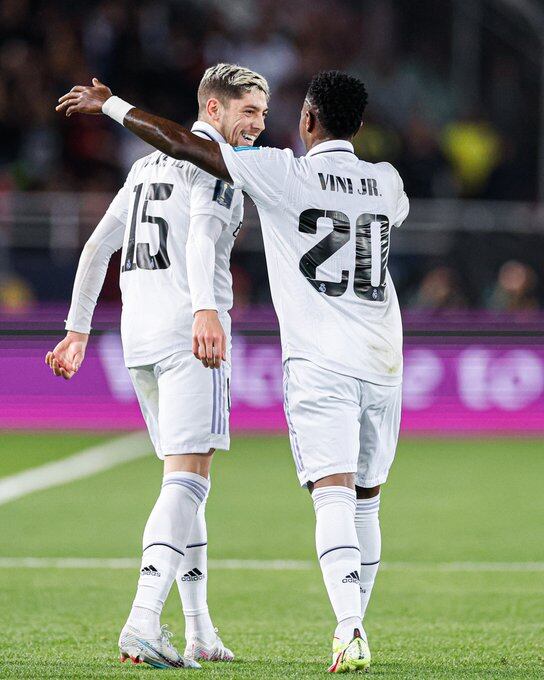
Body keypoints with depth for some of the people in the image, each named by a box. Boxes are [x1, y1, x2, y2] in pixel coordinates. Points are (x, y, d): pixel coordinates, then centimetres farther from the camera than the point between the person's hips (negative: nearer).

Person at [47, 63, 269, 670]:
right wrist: (206, 309, -35)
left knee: (186, 479, 15)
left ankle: (200, 633, 13)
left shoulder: (149, 164, 24)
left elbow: (98, 247, 24)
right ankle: (143, 621, -29)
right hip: (188, 331, -9)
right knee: (187, 477, -15)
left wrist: (78, 330, 28)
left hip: (138, 335, 9)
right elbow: (202, 233, -21)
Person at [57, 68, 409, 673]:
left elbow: (181, 145, -3)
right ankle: (354, 631, 18)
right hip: (382, 362, 5)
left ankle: (350, 629, -28)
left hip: (319, 362, -5)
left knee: (334, 497, -13)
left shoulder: (284, 174, -4)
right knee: (366, 501, 14)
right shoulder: (387, 183, 11)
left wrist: (108, 104, 9)